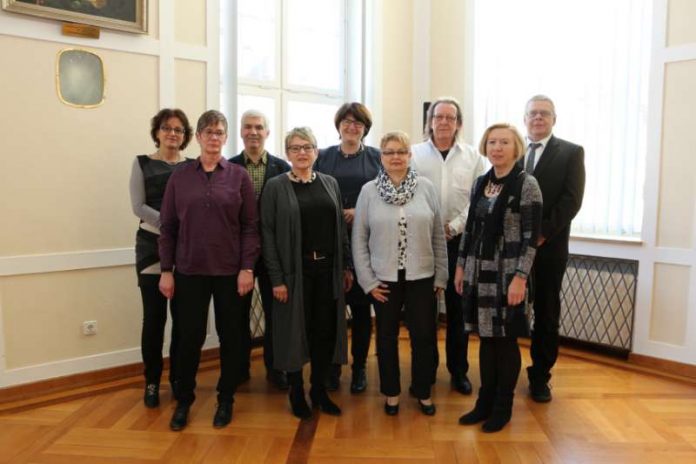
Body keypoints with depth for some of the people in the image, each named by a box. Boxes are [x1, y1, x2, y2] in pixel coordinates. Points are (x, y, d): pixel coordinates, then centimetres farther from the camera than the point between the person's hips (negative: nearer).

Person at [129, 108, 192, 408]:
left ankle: (179, 378, 21)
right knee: (154, 317, 1)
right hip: (153, 245, -1)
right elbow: (138, 206, -4)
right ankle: (152, 382, 17)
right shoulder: (142, 164, 5)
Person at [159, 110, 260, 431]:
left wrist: (247, 268, -9)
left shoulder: (239, 176, 0)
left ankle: (225, 400, 26)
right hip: (189, 270, 1)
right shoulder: (179, 177, 4)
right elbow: (168, 227, 5)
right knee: (189, 337, 5)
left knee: (230, 336, 8)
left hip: (230, 271, 0)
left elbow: (250, 226, -2)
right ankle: (183, 400, 25)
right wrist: (166, 270, 0)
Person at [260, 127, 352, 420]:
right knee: (295, 330, 7)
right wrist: (276, 277, -12)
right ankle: (296, 392, 25)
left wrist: (346, 266, 6)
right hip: (294, 270, -3)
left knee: (326, 330, 8)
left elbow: (341, 227, 11)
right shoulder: (275, 187, -2)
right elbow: (268, 233, -6)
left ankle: (319, 389, 26)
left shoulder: (330, 183, 9)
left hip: (328, 269, 4)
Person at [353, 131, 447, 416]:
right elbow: (358, 239, -1)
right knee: (387, 337, 13)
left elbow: (438, 236, 2)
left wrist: (441, 276, 2)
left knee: (424, 336, 9)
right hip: (384, 278, 0)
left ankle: (423, 392, 30)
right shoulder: (369, 191, -3)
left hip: (421, 276, 1)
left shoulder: (426, 187, -2)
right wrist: (367, 280, -5)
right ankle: (391, 392, 31)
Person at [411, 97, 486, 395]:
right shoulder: (414, 153, 2)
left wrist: (453, 226, -9)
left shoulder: (472, 157, 6)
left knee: (458, 308, 8)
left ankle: (458, 370, 22)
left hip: (459, 241, 1)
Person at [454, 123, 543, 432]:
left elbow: (531, 237, -12)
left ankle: (503, 407, 22)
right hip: (479, 271, 5)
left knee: (506, 340, 6)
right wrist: (461, 266, 10)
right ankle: (485, 402, 26)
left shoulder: (527, 184, -9)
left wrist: (520, 277, -18)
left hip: (508, 274, -5)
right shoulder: (480, 183, 9)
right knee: (486, 338, 13)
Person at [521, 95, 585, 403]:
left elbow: (571, 200, -7)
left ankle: (540, 377, 23)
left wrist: (542, 233, -14)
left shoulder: (571, 152, 3)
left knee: (546, 314, 8)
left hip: (549, 247, -1)